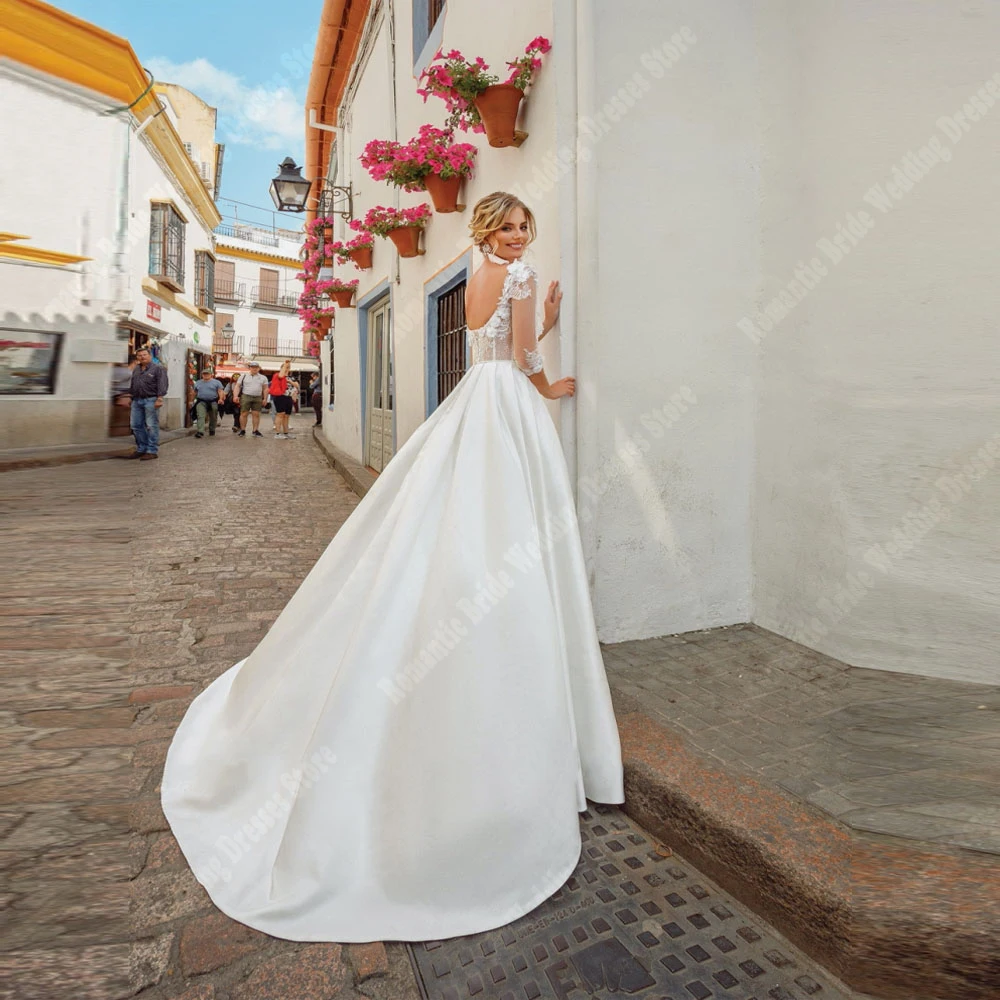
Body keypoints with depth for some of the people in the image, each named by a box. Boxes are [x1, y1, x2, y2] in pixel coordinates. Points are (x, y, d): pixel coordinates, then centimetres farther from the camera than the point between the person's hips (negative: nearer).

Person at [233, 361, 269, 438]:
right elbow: (237, 386, 4)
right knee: (244, 414, -2)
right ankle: (243, 430, 5)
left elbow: (265, 389, 10)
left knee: (256, 414, 1)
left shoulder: (263, 377, 11)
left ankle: (256, 431, 7)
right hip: (245, 397, -1)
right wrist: (235, 396, -7)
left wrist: (265, 398, 1)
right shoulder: (243, 376, 6)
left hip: (258, 398, 2)